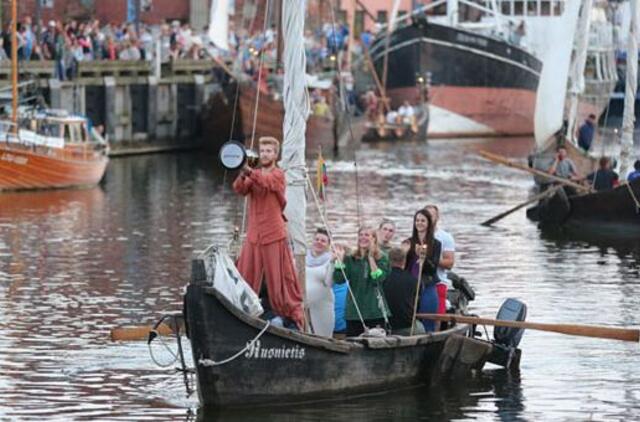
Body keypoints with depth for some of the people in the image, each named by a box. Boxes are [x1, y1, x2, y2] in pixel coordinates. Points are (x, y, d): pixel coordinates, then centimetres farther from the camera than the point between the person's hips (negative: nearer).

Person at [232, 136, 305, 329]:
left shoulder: (278, 175, -3)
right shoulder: (255, 174, 13)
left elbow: (266, 182, -26)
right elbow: (240, 189, -6)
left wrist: (250, 172, -45)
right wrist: (242, 176, -28)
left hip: (274, 235, -5)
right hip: (253, 234, 5)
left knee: (280, 277, -3)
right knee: (245, 278, 3)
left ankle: (294, 313, 3)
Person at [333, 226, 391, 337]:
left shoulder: (381, 259, 3)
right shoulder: (351, 259, 9)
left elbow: (378, 279, -14)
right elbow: (339, 279, -2)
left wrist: (371, 258, -14)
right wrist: (340, 259, -8)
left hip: (375, 311, -2)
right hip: (354, 311, 2)